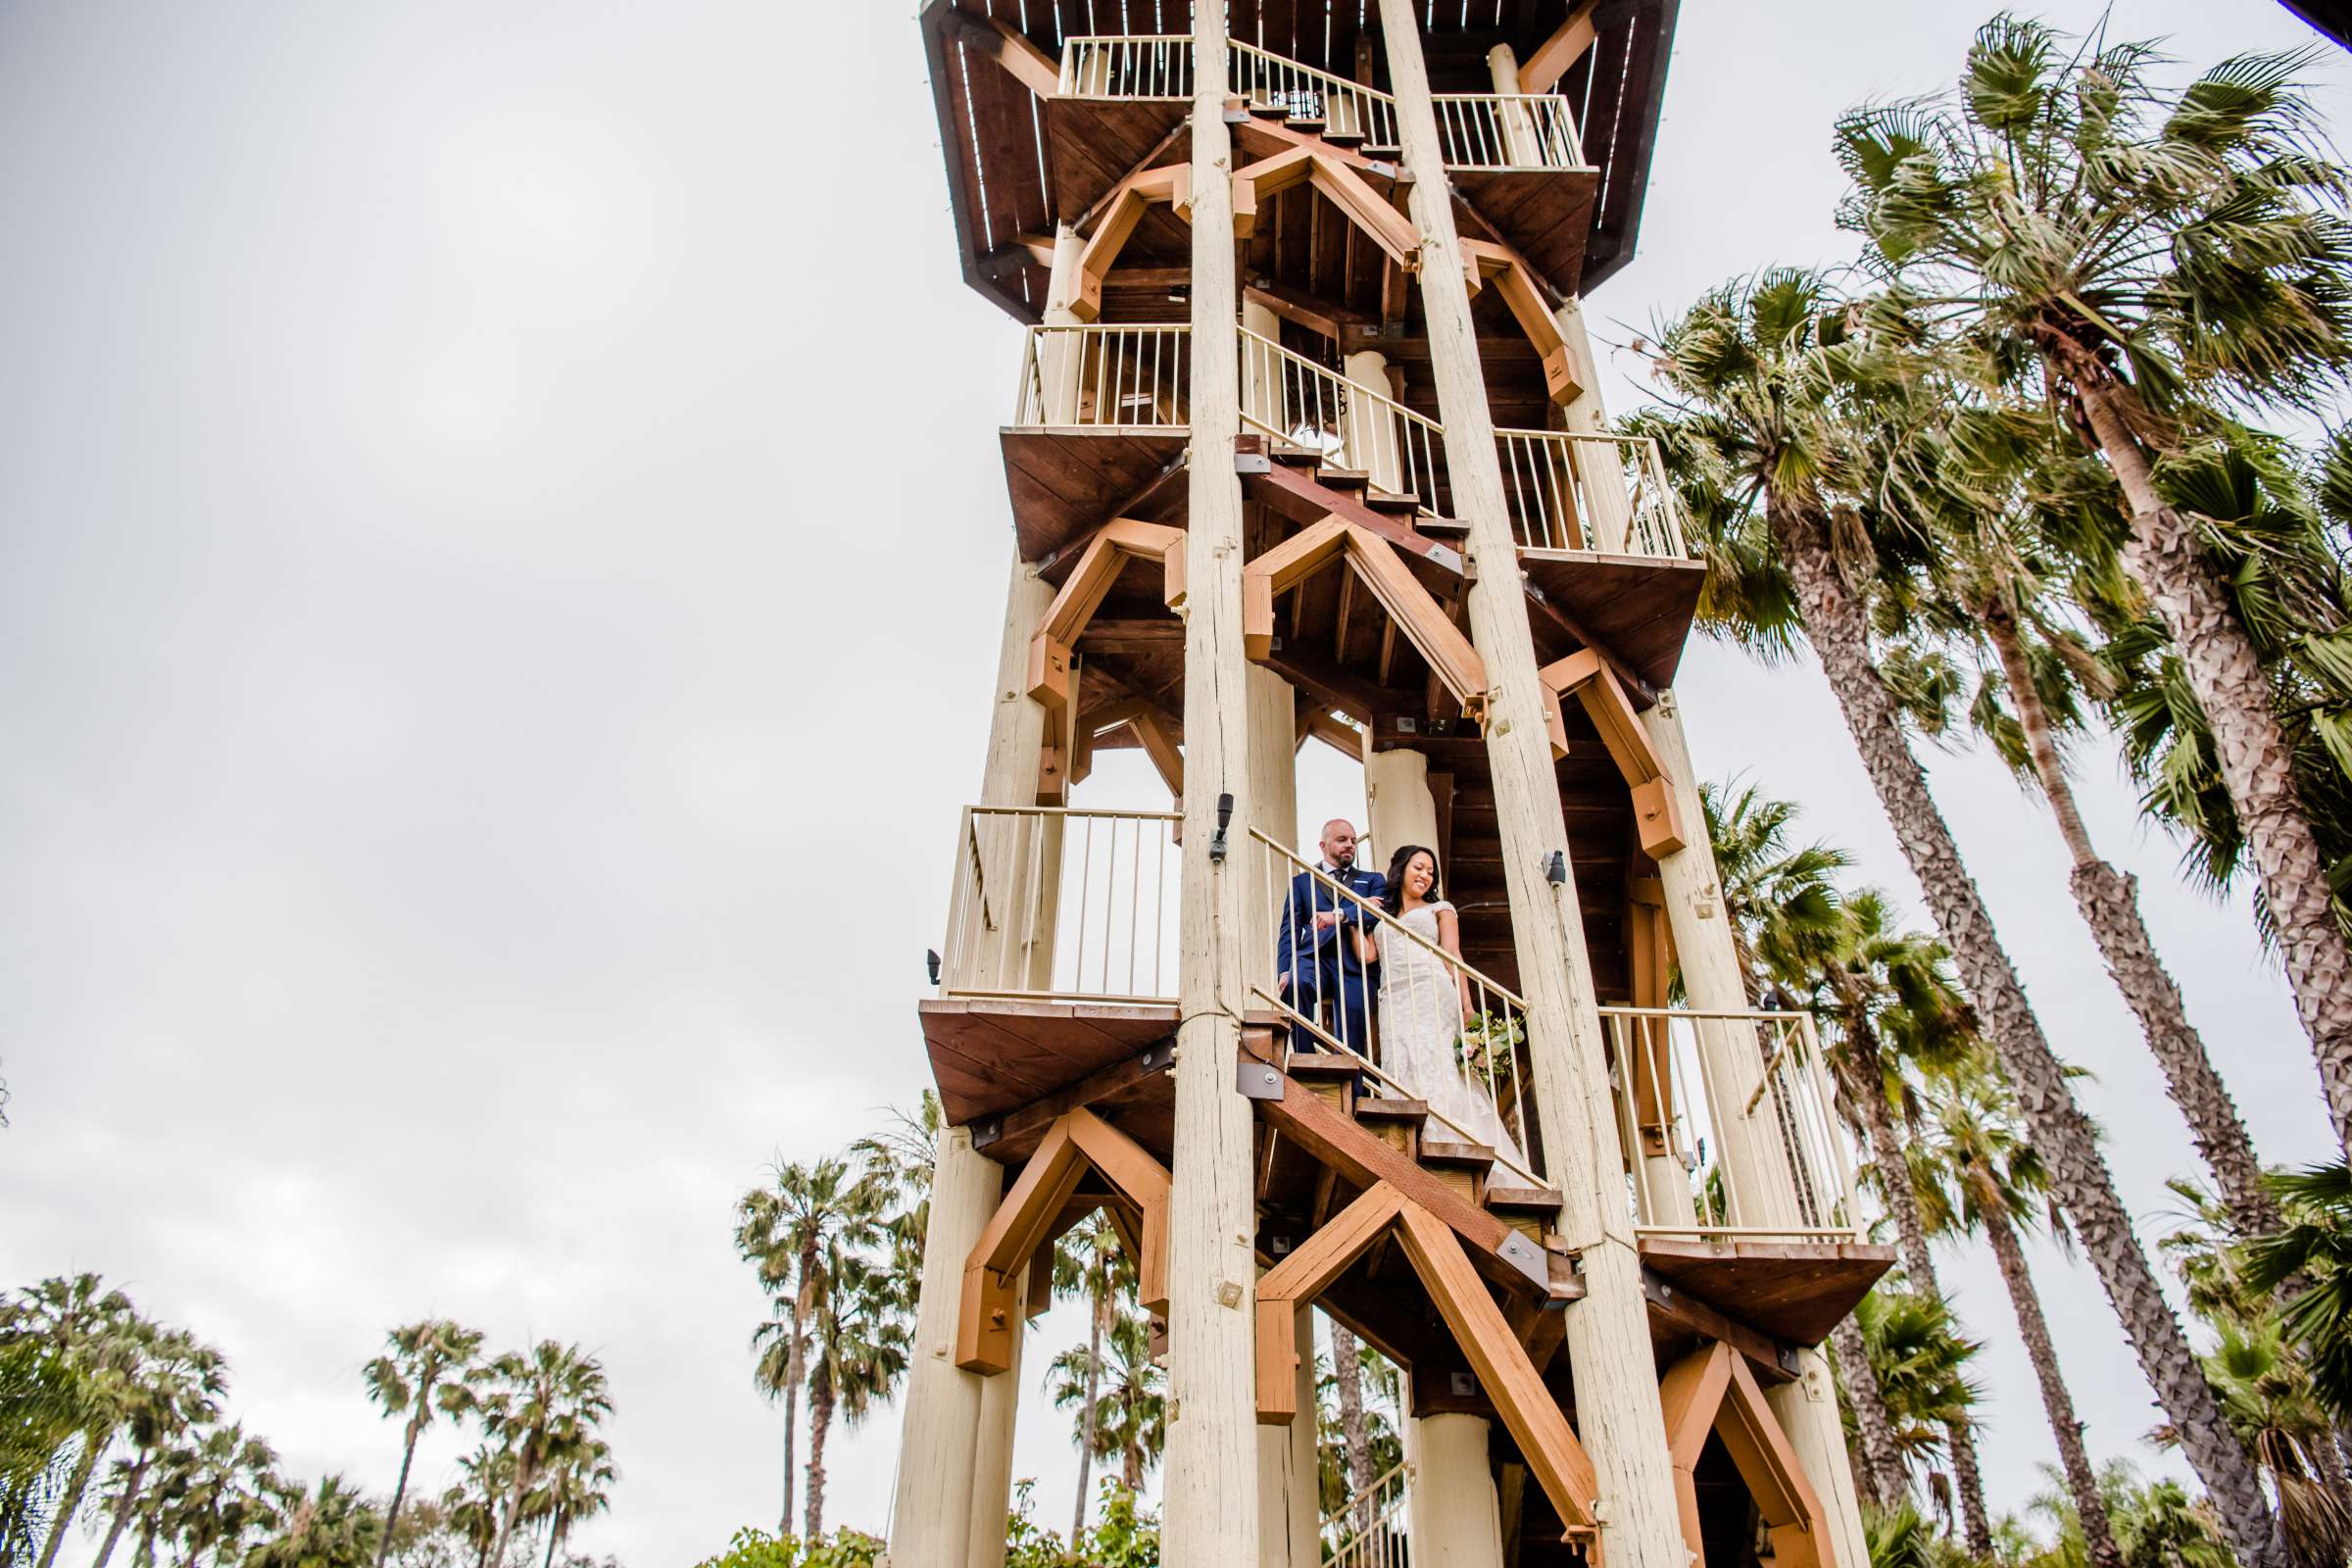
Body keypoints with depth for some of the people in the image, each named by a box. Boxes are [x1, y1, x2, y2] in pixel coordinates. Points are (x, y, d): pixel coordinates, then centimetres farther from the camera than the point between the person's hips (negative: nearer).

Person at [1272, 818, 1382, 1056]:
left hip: (1355, 963, 1)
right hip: (1315, 955, -1)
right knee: (1296, 983, -36)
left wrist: (1340, 915, -16)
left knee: (1351, 1046, -15)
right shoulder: (1301, 882, 24)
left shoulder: (1371, 881, 26)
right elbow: (1289, 931, 11)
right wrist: (1284, 970, -9)